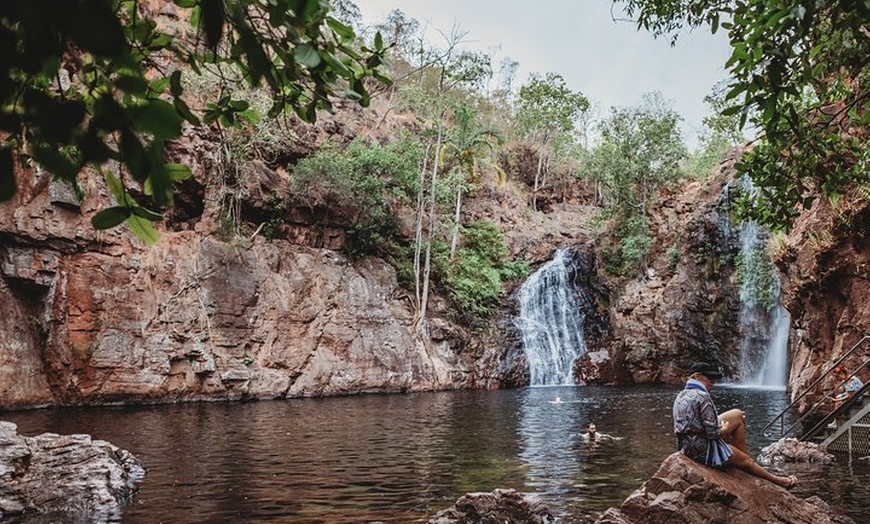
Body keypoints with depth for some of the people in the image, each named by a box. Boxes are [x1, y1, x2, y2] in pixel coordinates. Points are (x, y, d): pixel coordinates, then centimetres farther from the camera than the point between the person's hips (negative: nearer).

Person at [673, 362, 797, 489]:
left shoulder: (681, 395, 5)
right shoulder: (702, 397, -23)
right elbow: (712, 433, -23)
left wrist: (720, 426, 13)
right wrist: (725, 429, -3)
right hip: (702, 450, -9)